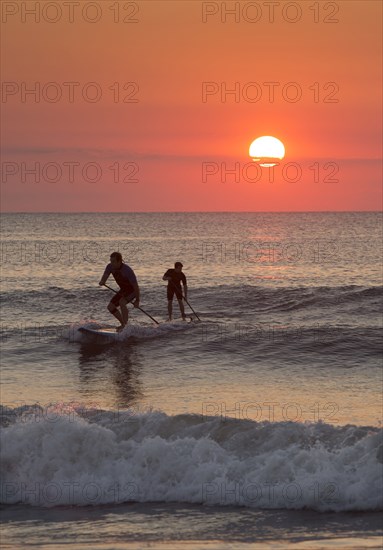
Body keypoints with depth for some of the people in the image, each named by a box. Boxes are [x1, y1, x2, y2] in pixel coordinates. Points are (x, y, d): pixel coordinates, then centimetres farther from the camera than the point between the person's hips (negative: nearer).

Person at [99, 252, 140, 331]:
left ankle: (125, 325, -25)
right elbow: (105, 276, -18)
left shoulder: (127, 270, -33)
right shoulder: (110, 267, -13)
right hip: (123, 290, 8)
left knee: (122, 302, -32)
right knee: (110, 307, 1)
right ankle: (123, 324, 17)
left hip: (132, 290, -7)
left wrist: (137, 300, -21)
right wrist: (102, 282, -43)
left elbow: (136, 286, -26)